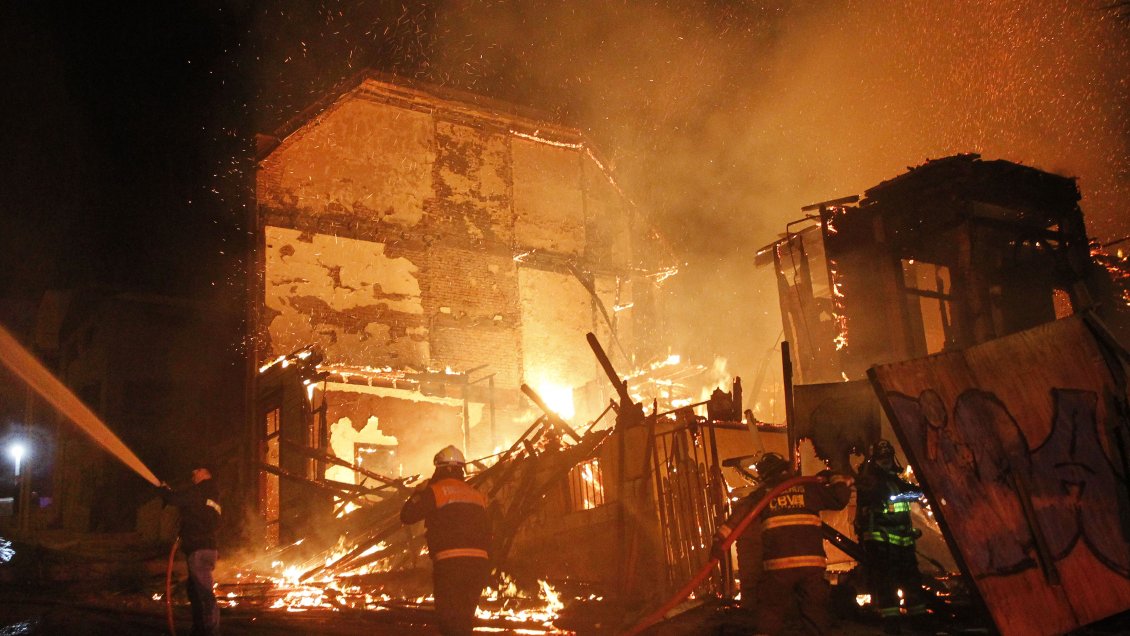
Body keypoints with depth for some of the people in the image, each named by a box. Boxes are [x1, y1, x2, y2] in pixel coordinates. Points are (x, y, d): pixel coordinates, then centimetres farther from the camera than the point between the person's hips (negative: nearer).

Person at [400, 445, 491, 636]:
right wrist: (485, 568, 22)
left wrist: (418, 492, 16)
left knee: (450, 620, -2)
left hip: (450, 563, -6)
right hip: (478, 562, 6)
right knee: (465, 618, 15)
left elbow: (407, 515, 0)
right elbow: (486, 533, 17)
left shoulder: (434, 491, -2)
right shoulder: (477, 495, 17)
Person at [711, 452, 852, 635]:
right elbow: (841, 496, 13)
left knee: (769, 618, 7)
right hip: (811, 562, 1)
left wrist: (720, 539, -7)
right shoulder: (808, 487, 11)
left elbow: (739, 515, -2)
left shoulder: (762, 494, 10)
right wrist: (833, 477, 32)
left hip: (777, 565, -1)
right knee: (816, 611, 10)